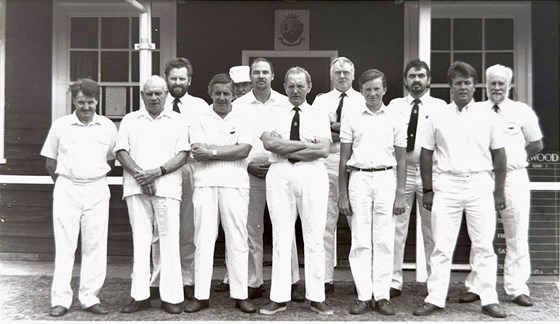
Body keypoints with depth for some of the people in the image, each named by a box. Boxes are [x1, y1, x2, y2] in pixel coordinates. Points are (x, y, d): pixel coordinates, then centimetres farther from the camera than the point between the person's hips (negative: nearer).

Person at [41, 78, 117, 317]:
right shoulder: (60, 126, 2)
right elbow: (50, 162, 10)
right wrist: (62, 182, 8)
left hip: (97, 190, 1)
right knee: (64, 245, 1)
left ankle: (90, 297, 14)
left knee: (95, 245, 4)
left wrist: (95, 178, 11)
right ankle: (60, 299, 8)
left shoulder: (108, 127, 4)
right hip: (67, 189, -1)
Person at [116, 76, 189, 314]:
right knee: (140, 239, 4)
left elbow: (183, 154, 2)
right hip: (136, 187, 2)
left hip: (167, 187, -1)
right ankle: (140, 295, 9)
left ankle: (171, 296, 3)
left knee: (169, 239, -2)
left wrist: (158, 172, -12)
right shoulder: (130, 120, 13)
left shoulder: (177, 121, 10)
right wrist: (139, 174, -11)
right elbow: (121, 151, 5)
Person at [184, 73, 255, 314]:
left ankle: (240, 295, 10)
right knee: (203, 239, 3)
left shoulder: (242, 121, 10)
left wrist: (212, 151, -8)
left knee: (237, 239, 3)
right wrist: (229, 149, -7)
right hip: (205, 184, 1)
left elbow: (244, 150, -6)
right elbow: (198, 153, -4)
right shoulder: (200, 122, 11)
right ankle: (200, 295, 9)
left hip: (235, 185, 0)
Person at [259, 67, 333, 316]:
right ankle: (278, 297, 11)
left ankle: (316, 298, 13)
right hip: (280, 176, 1)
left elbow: (324, 150, -7)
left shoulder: (319, 117, 8)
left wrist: (285, 147, -9)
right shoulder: (275, 116, 10)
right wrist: (306, 144, -11)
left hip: (312, 176, 0)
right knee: (280, 237, 4)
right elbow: (268, 143, -9)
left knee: (314, 238, 4)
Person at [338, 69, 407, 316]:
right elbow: (344, 158, 8)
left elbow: (401, 159, 9)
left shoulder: (394, 119, 7)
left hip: (386, 178, 0)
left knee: (384, 240, 3)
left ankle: (382, 295, 11)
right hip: (359, 178, 0)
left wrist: (400, 193, 3)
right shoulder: (351, 119, 7)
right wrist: (343, 194, 4)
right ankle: (364, 296, 10)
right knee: (360, 239, 2)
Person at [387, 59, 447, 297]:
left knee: (432, 230, 7)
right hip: (400, 171, 1)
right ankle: (394, 282, 11)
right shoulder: (395, 106, 9)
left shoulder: (440, 107, 5)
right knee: (396, 228, 2)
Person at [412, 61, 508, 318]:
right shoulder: (438, 118, 6)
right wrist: (427, 189, 3)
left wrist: (499, 191, 5)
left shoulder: (487, 117, 6)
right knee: (442, 245, 3)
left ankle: (489, 299, 15)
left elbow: (499, 154, 8)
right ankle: (435, 299, 10)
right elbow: (426, 154, 7)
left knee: (484, 245, 5)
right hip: (447, 184, 0)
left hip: (480, 184, 0)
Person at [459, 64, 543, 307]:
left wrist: (514, 158, 3)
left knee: (517, 236, 5)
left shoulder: (522, 111, 3)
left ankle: (517, 289, 15)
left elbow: (536, 145, 11)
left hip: (514, 178, 0)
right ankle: (475, 287, 13)